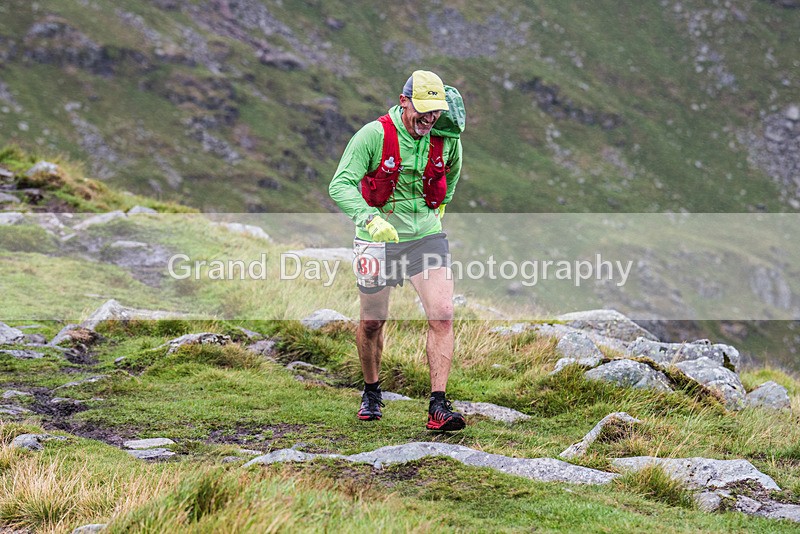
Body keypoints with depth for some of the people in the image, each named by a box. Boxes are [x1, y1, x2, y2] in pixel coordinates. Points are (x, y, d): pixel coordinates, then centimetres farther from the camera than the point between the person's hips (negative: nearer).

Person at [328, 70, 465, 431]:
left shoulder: (446, 138, -5)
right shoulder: (374, 135, -18)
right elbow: (340, 185, -25)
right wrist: (370, 218, -39)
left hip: (426, 235, 2)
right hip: (379, 236, -2)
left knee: (442, 317, -14)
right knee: (372, 322, 11)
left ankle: (438, 407, -13)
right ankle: (371, 392, 37)